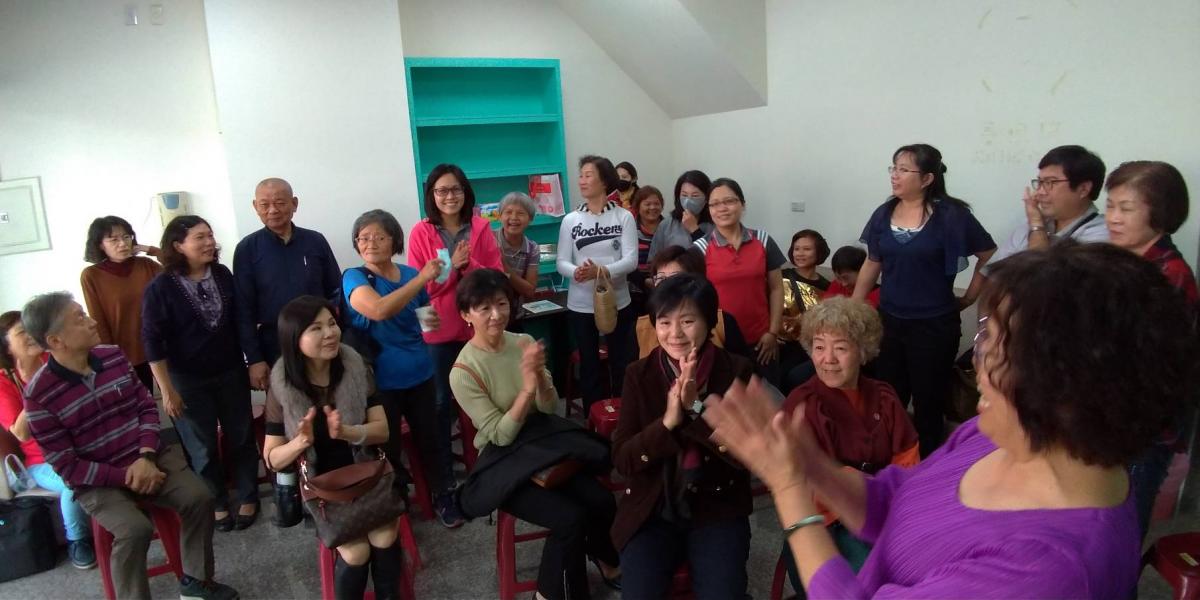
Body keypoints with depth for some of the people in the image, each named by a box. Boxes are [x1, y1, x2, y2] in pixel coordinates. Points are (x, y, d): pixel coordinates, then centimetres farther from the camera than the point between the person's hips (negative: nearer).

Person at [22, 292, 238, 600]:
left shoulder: (113, 356, -1)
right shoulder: (39, 395, -14)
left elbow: (147, 406, 4)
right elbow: (67, 467, -12)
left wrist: (146, 456, -12)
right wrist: (124, 477, -19)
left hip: (146, 457, 4)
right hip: (96, 480, -4)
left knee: (199, 497, -16)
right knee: (134, 530, -29)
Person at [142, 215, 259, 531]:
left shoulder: (223, 275, -4)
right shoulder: (160, 287, -14)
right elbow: (153, 341, -12)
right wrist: (167, 389, -13)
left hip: (231, 373, 3)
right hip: (189, 380, -2)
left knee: (240, 437, 11)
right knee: (202, 447, 11)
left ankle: (247, 497, 29)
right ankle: (216, 503, 29)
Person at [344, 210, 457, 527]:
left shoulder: (412, 274, 2)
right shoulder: (354, 277, -10)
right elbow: (379, 310, -32)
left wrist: (435, 320, -5)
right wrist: (422, 278, -27)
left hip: (419, 375, 3)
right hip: (379, 381, -3)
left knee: (429, 438, 12)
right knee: (387, 448, 9)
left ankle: (443, 497, 29)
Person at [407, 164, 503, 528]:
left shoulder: (481, 228, 2)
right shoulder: (422, 233, -3)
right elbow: (418, 286, -6)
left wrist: (469, 265, -17)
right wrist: (451, 266, -18)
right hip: (438, 331, -1)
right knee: (441, 406, 0)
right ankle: (444, 488, 9)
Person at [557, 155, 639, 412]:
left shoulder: (624, 217, -3)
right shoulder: (570, 220, 2)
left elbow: (631, 259, -11)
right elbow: (562, 262, -2)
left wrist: (602, 271, -29)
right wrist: (576, 272, -25)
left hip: (618, 304, -1)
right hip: (581, 306, 1)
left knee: (622, 364, 9)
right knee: (589, 365, 11)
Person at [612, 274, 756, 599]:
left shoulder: (737, 370, -6)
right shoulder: (639, 374, -2)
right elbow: (622, 460, -6)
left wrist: (697, 407, -23)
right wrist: (667, 421, -22)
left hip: (718, 508, 0)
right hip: (651, 509, 1)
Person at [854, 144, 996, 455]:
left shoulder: (951, 214, -11)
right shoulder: (884, 214, 2)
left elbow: (990, 257, -4)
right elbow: (871, 265, 10)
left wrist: (968, 298, -2)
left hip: (934, 325, -4)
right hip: (889, 321, 4)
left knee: (928, 408, 9)